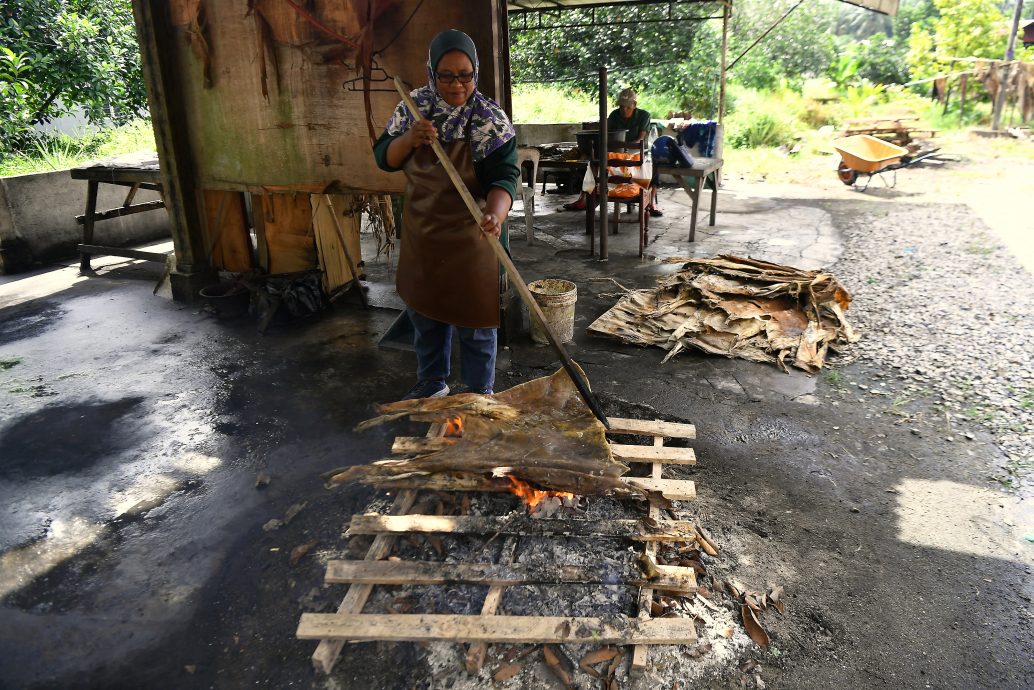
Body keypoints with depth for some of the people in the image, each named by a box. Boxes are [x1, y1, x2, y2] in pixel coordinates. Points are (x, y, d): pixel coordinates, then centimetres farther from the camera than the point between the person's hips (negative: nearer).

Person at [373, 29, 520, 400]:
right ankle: (431, 384, 40)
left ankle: (480, 396, 26)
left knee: (474, 321, 5)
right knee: (423, 313, 19)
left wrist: (495, 214, -41)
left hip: (468, 237, -5)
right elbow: (384, 158, 2)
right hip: (420, 234, 5)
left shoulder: (490, 118, -14)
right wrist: (409, 139, -20)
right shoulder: (415, 106, -1)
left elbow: (503, 176, -20)